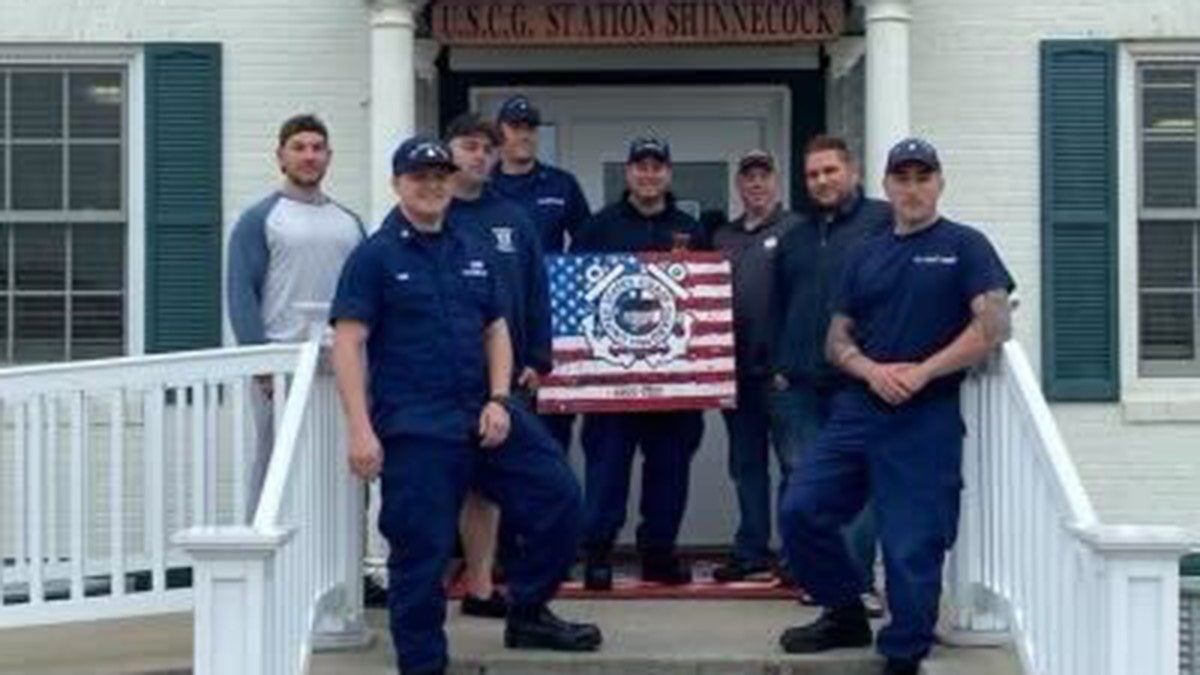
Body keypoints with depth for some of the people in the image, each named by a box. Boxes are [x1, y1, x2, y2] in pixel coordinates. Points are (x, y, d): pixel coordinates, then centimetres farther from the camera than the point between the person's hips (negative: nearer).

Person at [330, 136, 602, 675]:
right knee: (421, 551, -2)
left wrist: (499, 401, 0)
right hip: (413, 428, -5)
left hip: (483, 416, 6)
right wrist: (359, 429, -17)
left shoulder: (475, 253, 14)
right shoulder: (374, 257, -3)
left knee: (559, 498, 4)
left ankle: (528, 615, 22)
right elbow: (348, 343, -9)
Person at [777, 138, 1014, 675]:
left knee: (912, 547, -4)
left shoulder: (964, 246, 1)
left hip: (927, 419, -5)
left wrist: (921, 372, -14)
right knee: (800, 510, 0)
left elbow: (994, 325, -10)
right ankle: (846, 616, 20)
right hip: (857, 409, 5)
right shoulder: (866, 256, 16)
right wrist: (871, 370, -7)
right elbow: (837, 339, 14)